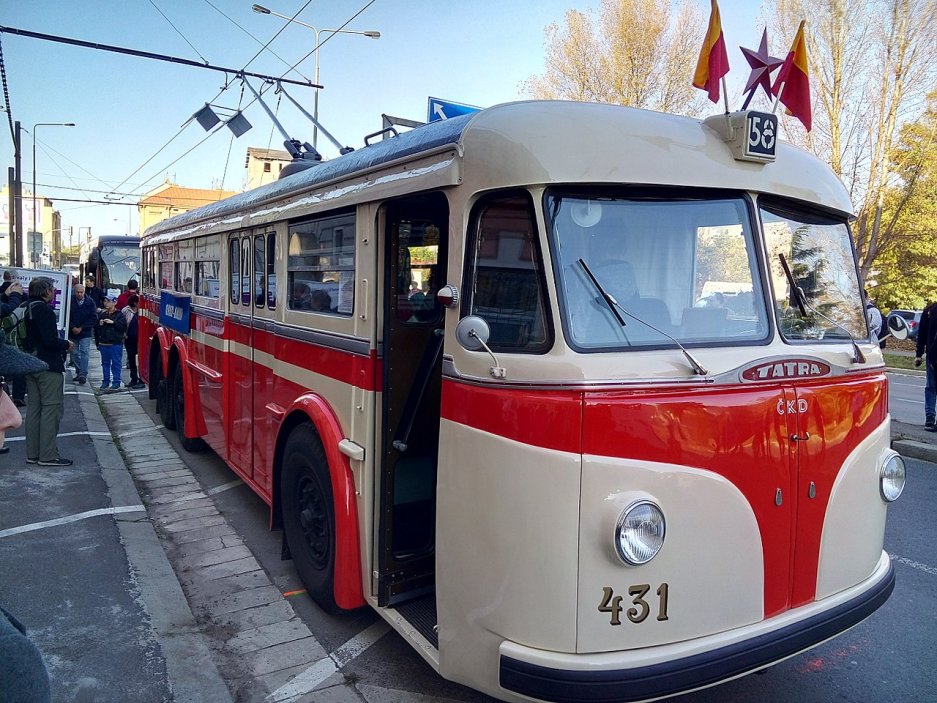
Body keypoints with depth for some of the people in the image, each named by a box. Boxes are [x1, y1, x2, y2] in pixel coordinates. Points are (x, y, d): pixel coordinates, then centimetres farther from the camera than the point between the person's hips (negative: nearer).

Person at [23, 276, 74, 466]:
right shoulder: (45, 310, -16)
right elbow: (50, 341, -24)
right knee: (51, 409, -5)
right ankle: (48, 455, -3)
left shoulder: (28, 309, 12)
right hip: (49, 367, -9)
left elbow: (29, 337, 18)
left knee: (34, 408, 12)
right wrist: (67, 344, -6)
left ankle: (32, 454, 18)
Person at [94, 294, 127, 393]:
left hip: (116, 343, -5)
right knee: (105, 363, 11)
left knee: (116, 363, -2)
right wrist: (99, 324, -3)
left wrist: (113, 322, -17)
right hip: (104, 343, 5)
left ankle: (116, 383, 1)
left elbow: (124, 327, -11)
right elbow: (96, 329, 17)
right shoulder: (102, 315, 12)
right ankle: (106, 382, 20)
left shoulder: (119, 315, -2)